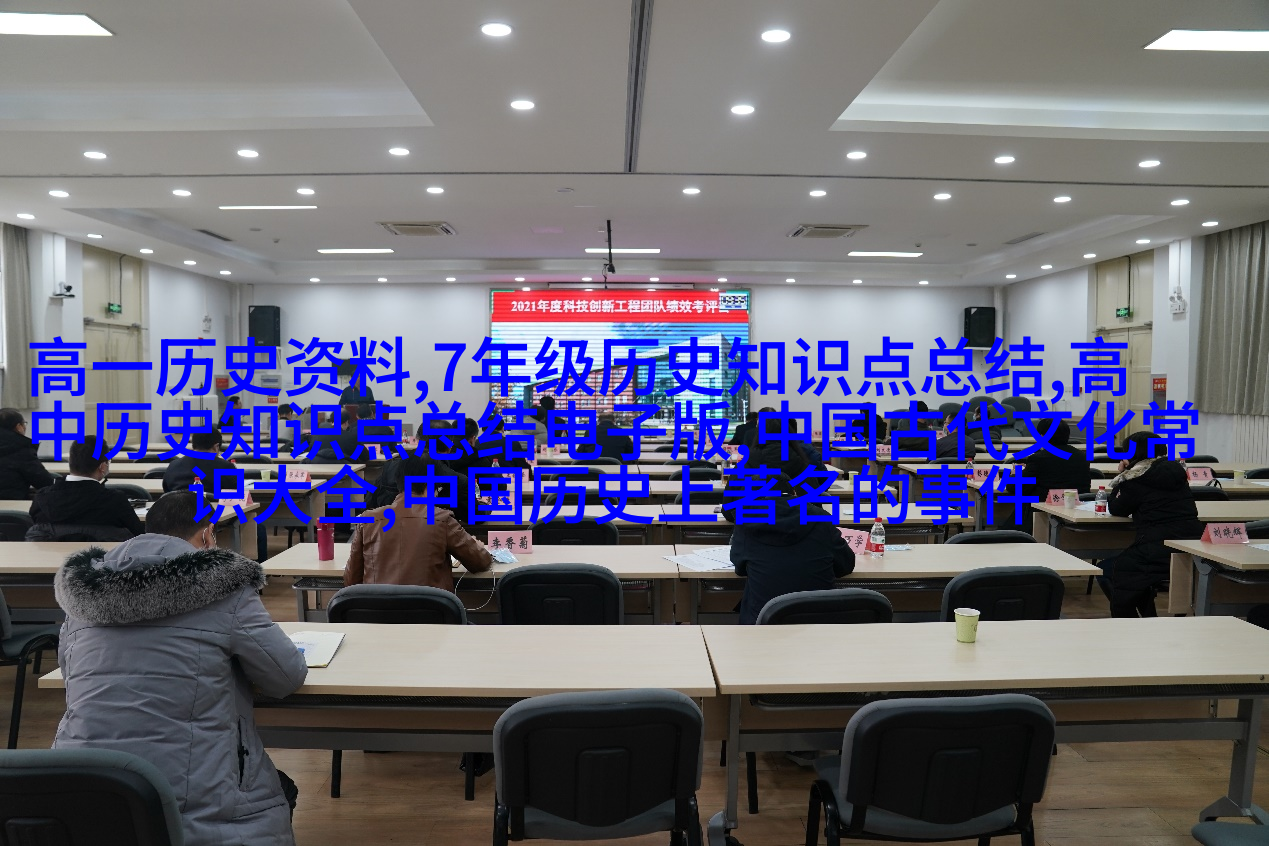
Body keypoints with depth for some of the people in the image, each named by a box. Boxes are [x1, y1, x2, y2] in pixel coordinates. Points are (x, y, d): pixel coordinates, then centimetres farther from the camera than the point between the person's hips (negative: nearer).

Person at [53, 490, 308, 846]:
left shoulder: (85, 589, 4)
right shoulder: (224, 591, -11)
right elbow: (288, 677, -4)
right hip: (191, 800, -5)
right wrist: (229, 659, 18)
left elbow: (69, 669, 22)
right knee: (280, 790, 25)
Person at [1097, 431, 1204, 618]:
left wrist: (1121, 476, 13)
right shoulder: (1176, 471, 13)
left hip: (1160, 551, -8)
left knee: (1104, 571, 11)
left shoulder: (1136, 479, -8)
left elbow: (1116, 509, 5)